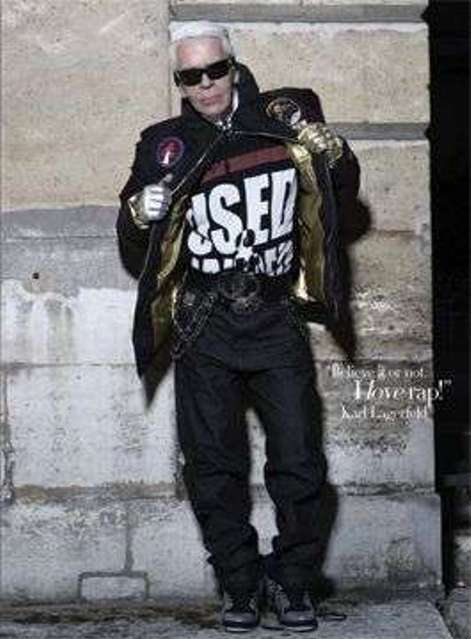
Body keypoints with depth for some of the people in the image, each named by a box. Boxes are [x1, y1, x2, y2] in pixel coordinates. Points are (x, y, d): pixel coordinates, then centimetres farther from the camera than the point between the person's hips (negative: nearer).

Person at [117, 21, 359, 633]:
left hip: (277, 321, 0)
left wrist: (331, 153, -7)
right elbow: (136, 254, 7)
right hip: (205, 330, 0)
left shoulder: (285, 121, 1)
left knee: (300, 462, 1)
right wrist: (139, 216, -16)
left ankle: (291, 581, 18)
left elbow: (340, 199, 13)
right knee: (214, 468, 5)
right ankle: (240, 587, 20)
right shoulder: (166, 146, 1)